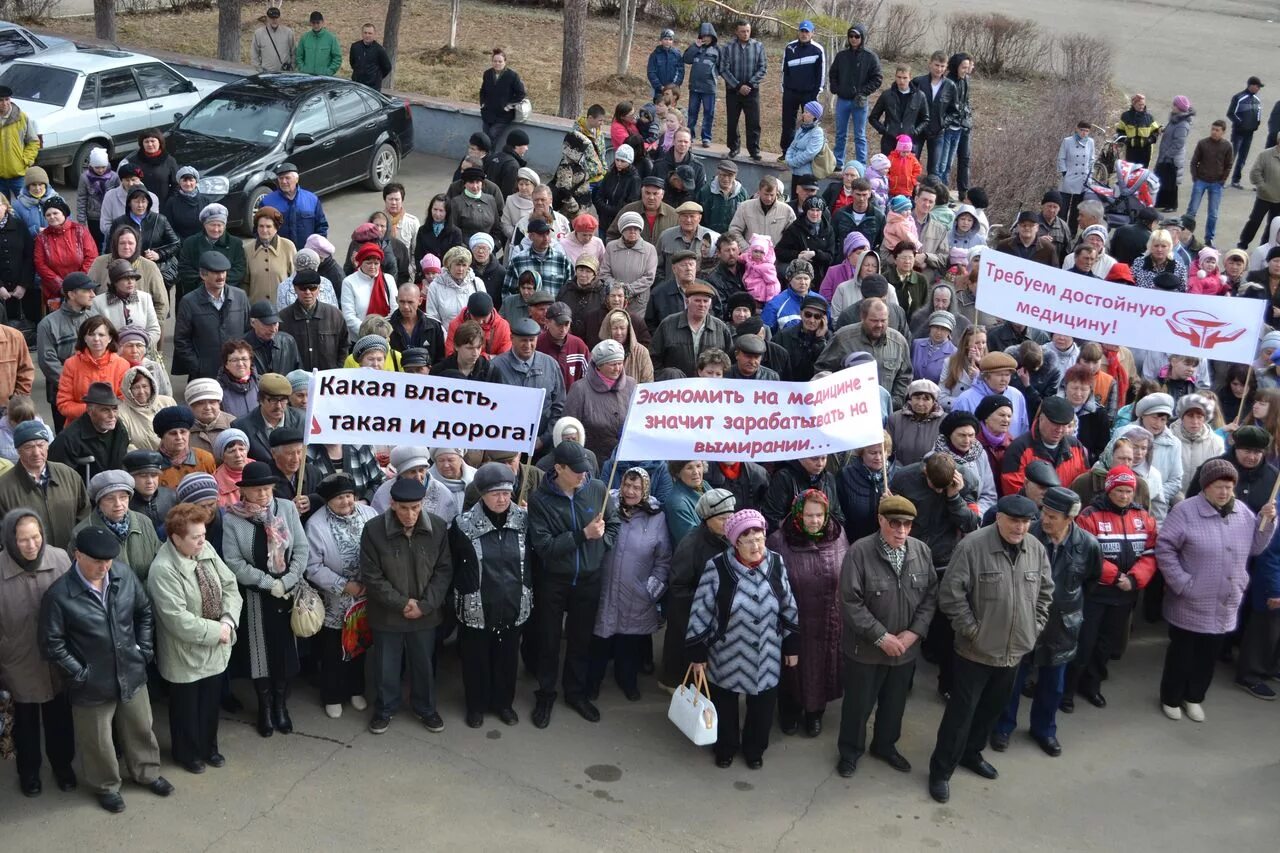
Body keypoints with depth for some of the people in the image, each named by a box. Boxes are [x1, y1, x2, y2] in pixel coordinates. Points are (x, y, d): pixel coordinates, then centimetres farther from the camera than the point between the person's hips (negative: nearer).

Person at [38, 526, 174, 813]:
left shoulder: (124, 576, -10)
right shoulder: (59, 595, -22)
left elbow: (145, 611, 6)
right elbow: (52, 643, -14)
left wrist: (144, 649, 0)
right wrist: (79, 673, -13)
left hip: (131, 674, 4)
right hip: (92, 684, -4)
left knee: (140, 728, 23)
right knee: (98, 741, 17)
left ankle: (147, 772, 48)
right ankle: (106, 786, 42)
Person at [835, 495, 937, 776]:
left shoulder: (922, 551, -6)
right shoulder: (859, 552, -20)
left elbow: (931, 596, 0)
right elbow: (850, 603, -20)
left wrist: (914, 632, -11)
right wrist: (881, 637, -19)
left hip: (906, 647, 4)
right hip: (865, 648, -4)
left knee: (895, 703, 22)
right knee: (858, 704, 13)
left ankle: (885, 745, 45)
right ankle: (850, 751, 35)